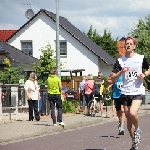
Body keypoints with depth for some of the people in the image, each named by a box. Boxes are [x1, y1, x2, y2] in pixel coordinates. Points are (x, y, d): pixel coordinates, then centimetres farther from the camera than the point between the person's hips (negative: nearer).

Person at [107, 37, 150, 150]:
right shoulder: (120, 61, 2)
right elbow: (112, 79, -1)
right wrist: (121, 72, -18)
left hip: (138, 92, -3)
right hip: (125, 93, 3)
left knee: (133, 113, -26)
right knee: (129, 119, 7)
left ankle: (137, 129, 6)